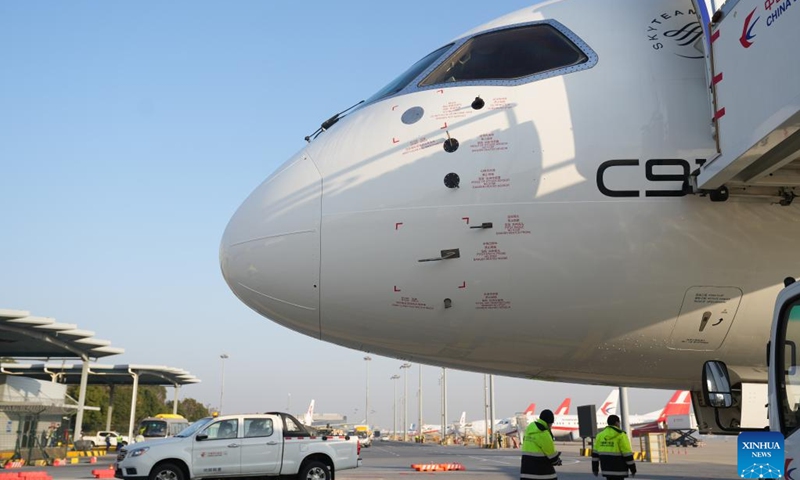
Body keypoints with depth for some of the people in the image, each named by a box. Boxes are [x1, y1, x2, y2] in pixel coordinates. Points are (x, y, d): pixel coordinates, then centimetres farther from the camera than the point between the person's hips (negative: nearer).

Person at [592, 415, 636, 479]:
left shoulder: (600, 435, 6)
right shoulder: (621, 436, -11)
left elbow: (595, 453, 6)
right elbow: (627, 454, -12)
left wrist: (595, 469, 12)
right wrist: (633, 469, -4)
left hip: (606, 468, 6)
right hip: (618, 470, -6)